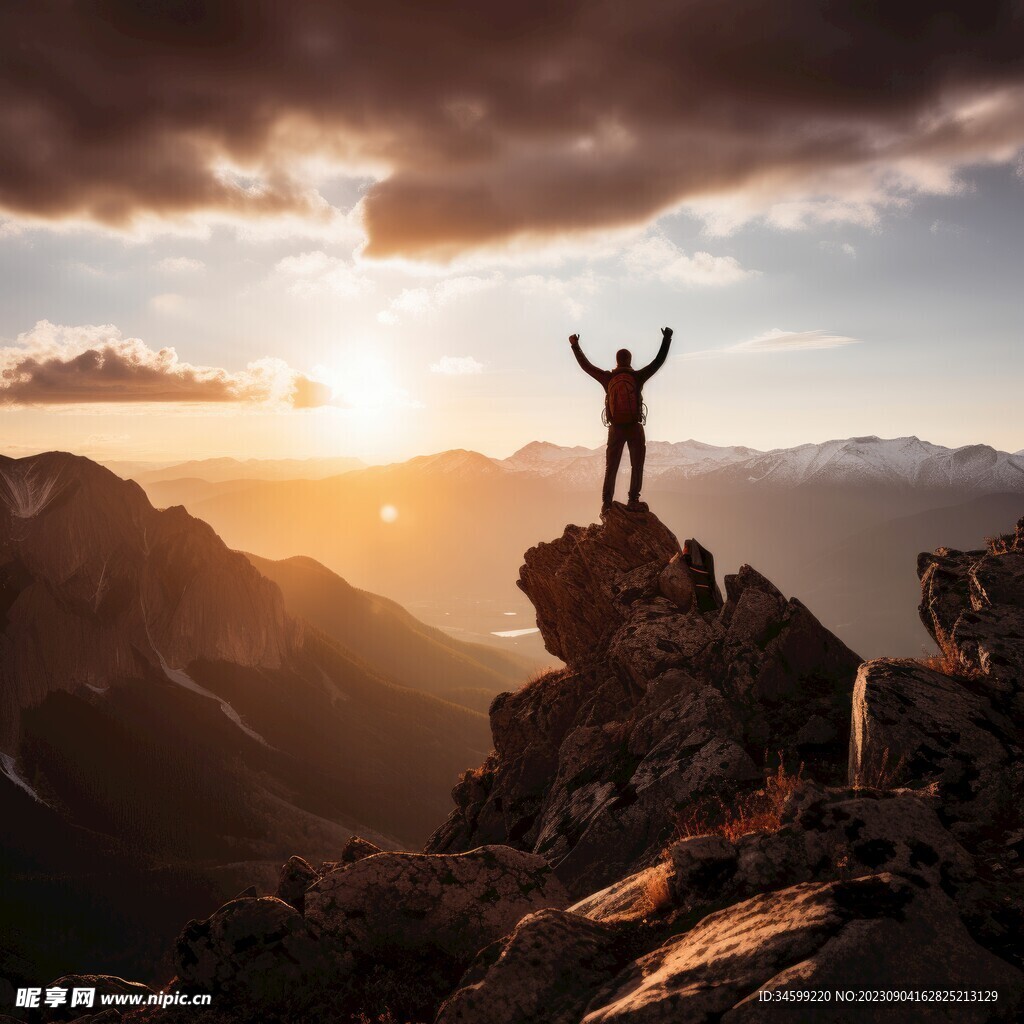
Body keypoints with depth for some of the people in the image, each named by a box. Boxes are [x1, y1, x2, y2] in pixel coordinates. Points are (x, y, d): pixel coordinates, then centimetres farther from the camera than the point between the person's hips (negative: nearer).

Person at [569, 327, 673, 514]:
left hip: (615, 429, 2)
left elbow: (586, 365, 9)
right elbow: (659, 361, 0)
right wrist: (666, 339, 9)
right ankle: (633, 501, -2)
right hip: (635, 428, -2)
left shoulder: (608, 378, -1)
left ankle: (606, 502, 1)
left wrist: (575, 346, 20)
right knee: (637, 466, 6)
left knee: (611, 468, 7)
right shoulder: (637, 377, -5)